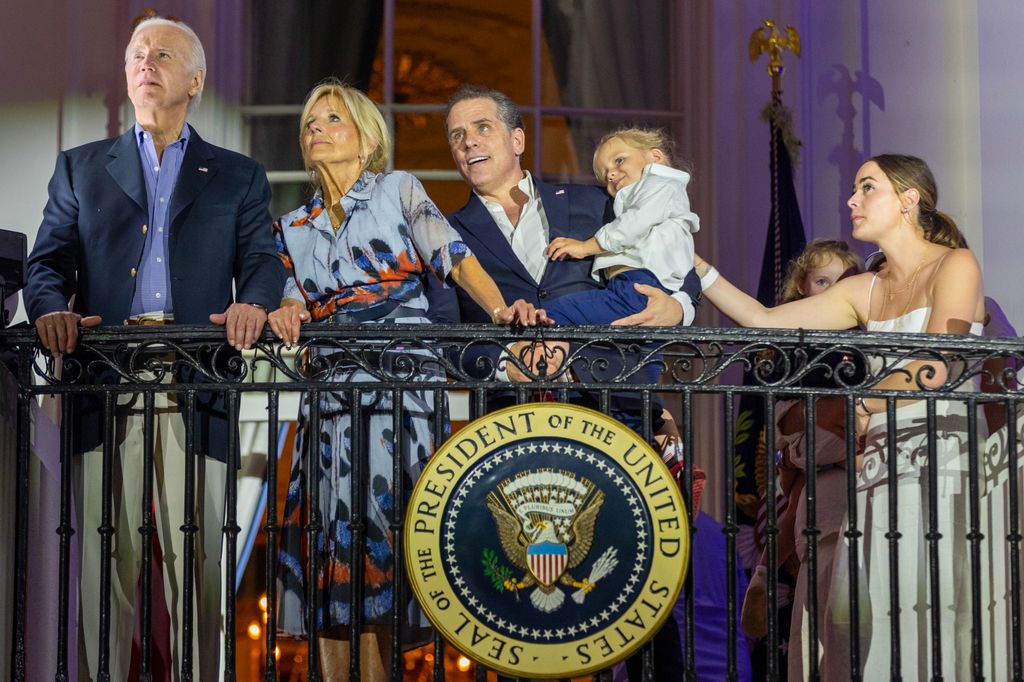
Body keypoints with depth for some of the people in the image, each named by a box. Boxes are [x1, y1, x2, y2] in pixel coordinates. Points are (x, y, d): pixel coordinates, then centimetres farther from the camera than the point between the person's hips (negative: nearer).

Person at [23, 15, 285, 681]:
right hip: (107, 388, 1)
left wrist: (252, 302, -16)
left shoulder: (239, 177, 20)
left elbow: (263, 259, 7)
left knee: (197, 564, -5)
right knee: (106, 562, -4)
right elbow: (49, 259, 12)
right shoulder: (80, 168, 22)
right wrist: (52, 308, -11)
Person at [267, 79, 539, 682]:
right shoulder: (294, 227, 21)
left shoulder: (399, 191, 9)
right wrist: (284, 313, -10)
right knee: (330, 525, -3)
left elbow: (455, 257, -2)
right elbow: (294, 300, 14)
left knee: (382, 518, -10)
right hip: (330, 387, 4)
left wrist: (499, 307, -19)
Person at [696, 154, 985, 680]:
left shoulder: (955, 266, 2)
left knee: (920, 624, -14)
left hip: (938, 463, -6)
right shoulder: (864, 292, 20)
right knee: (858, 628, -5)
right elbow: (765, 319, 17)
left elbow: (934, 370, -10)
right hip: (878, 468, 6)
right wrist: (691, 263, 14)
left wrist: (859, 404, 4)